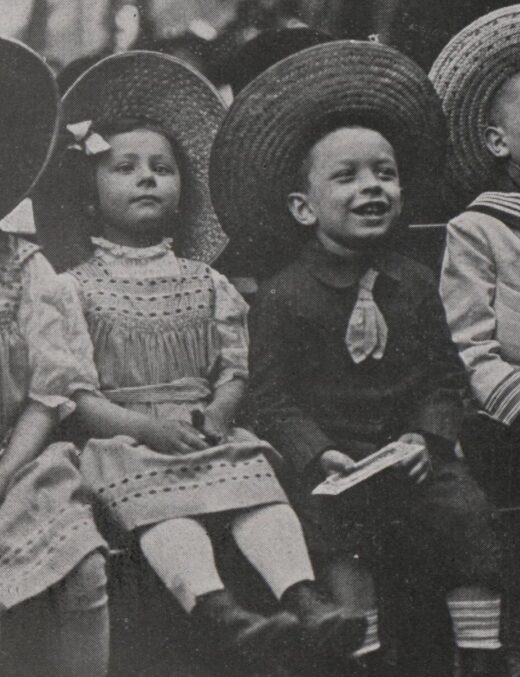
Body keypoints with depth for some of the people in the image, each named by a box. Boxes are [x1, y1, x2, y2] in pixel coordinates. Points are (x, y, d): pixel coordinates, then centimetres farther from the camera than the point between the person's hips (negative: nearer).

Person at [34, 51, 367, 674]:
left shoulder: (204, 282, 18)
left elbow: (237, 365, 14)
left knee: (262, 488, -24)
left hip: (206, 431, 4)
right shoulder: (75, 287, 6)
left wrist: (220, 411, -9)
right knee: (162, 507, -32)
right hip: (121, 439, -3)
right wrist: (145, 426, -16)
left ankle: (304, 598, -40)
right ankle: (214, 610, -51)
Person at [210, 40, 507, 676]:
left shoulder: (414, 284, 7)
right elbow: (273, 396, -6)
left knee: (466, 511, -15)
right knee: (340, 518, -28)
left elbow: (443, 375, 10)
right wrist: (317, 454, -19)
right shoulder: (283, 297, -5)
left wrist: (427, 436, -7)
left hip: (408, 449, 3)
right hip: (331, 455, -3)